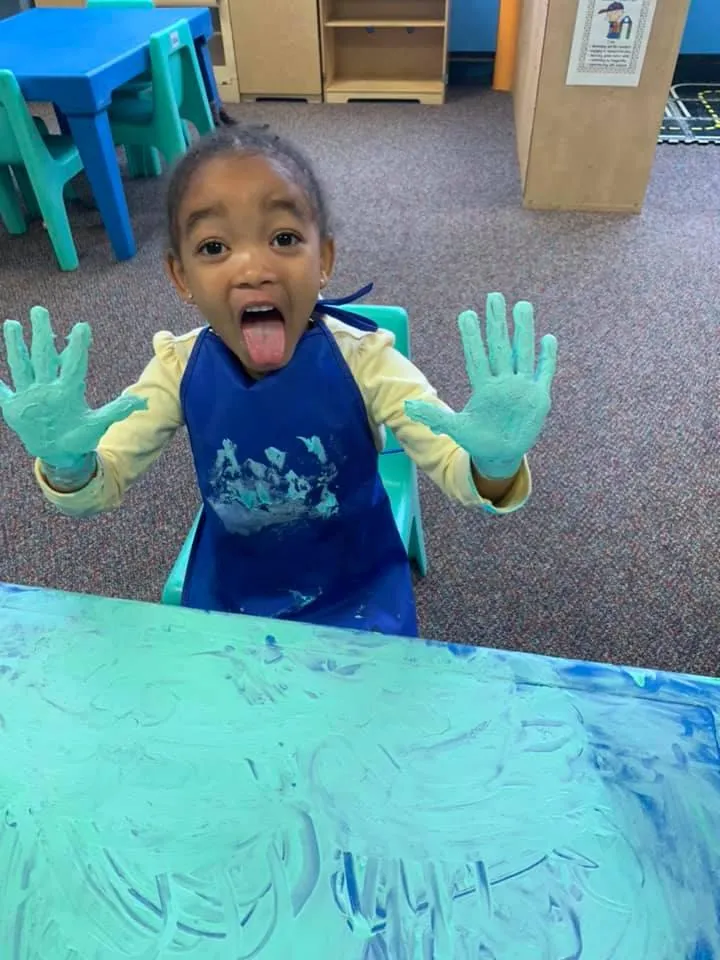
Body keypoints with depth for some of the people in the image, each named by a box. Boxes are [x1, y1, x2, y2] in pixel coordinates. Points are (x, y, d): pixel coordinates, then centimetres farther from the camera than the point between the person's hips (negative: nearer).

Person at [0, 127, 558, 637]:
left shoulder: (362, 361, -25)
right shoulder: (180, 368, -18)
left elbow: (456, 468, -23)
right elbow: (101, 488, -10)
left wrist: (493, 466, -47)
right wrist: (66, 464, -33)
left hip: (354, 588, -1)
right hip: (228, 586, 2)